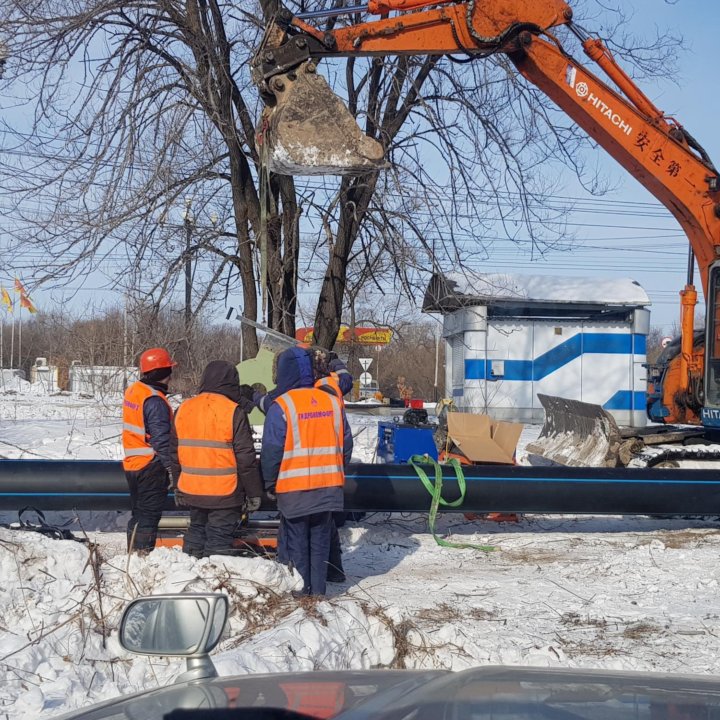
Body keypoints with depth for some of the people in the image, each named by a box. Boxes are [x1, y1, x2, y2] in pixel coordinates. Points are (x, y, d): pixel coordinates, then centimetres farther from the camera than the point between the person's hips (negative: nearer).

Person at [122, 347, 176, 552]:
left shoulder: (132, 391, 9)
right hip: (151, 466, -9)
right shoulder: (155, 400, -19)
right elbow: (161, 438, -22)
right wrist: (171, 466, -18)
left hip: (131, 464, 9)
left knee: (138, 513, 18)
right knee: (149, 516, -2)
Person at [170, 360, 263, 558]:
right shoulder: (233, 412, -13)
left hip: (191, 491, 6)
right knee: (219, 541, 0)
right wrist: (254, 493, -5)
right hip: (224, 494, -6)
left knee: (196, 531, 20)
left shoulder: (184, 410, 6)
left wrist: (178, 486, 24)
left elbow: (175, 453, 14)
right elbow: (245, 457, -12)